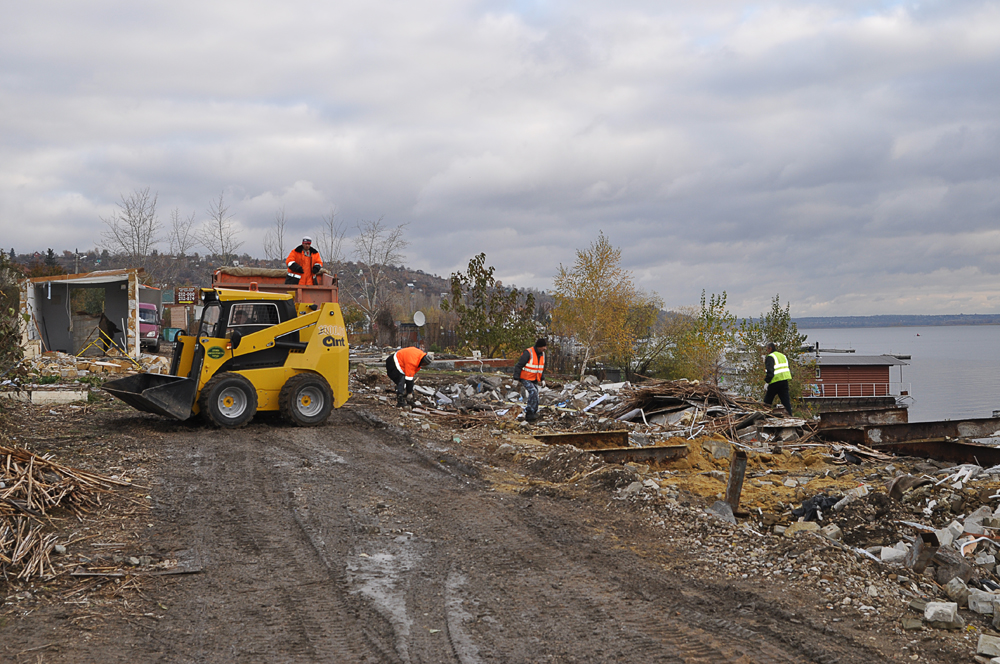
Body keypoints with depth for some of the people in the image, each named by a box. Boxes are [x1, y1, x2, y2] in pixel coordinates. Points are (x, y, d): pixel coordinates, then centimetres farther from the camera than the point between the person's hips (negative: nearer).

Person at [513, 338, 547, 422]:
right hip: (526, 379, -8)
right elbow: (518, 366, -16)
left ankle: (528, 415, 11)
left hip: (535, 380, 8)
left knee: (535, 397, 3)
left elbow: (542, 368, 21)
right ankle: (531, 412, -21)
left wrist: (543, 379, 15)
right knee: (533, 392, -26)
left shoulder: (542, 354, 7)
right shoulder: (528, 353, -18)